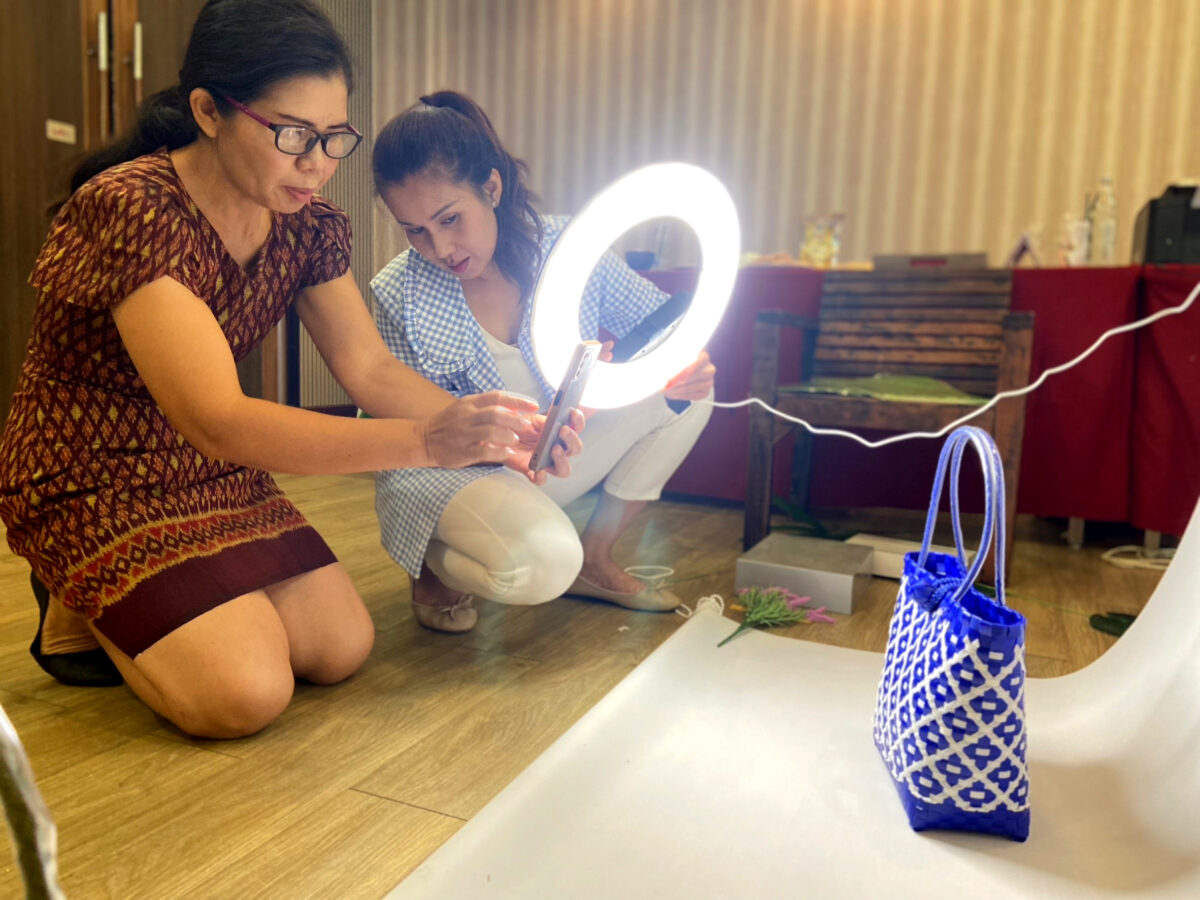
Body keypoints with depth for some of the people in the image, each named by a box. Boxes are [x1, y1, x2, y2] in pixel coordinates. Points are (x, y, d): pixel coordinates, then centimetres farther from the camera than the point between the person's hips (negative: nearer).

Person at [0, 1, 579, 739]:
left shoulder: (309, 224, -6)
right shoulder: (128, 209, -28)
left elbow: (370, 367, -9)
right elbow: (217, 422, -35)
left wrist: (490, 425, -27)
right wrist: (425, 441, -43)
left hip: (211, 473, 7)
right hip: (90, 478, -6)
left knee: (343, 649, -2)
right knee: (247, 693, -20)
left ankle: (140, 600, 19)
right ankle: (82, 605, 9)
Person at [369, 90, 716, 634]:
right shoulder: (402, 295, -17)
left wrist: (688, 367, -27)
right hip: (445, 472, -5)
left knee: (685, 396, -7)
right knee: (543, 561, -36)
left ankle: (594, 558, 5)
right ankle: (436, 568, 2)